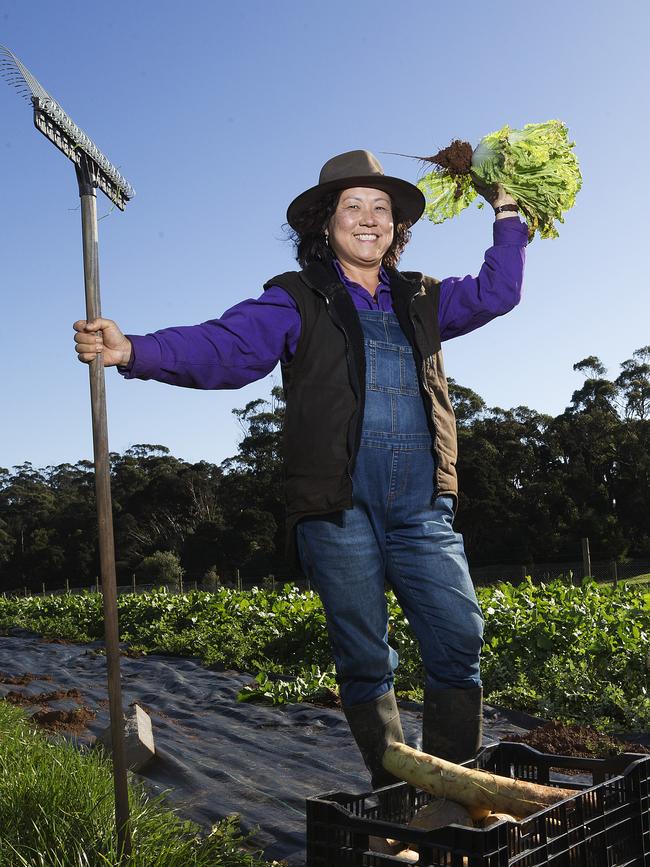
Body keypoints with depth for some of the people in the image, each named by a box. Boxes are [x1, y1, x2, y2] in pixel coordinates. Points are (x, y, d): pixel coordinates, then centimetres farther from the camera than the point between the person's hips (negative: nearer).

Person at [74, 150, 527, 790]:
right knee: (364, 659, 1)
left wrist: (507, 216, 26)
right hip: (338, 507, -3)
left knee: (460, 640, -4)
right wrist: (133, 351, -23)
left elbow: (496, 292, 29)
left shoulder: (420, 300, 20)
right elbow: (225, 346, -8)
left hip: (423, 508, 4)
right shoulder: (297, 300, 6)